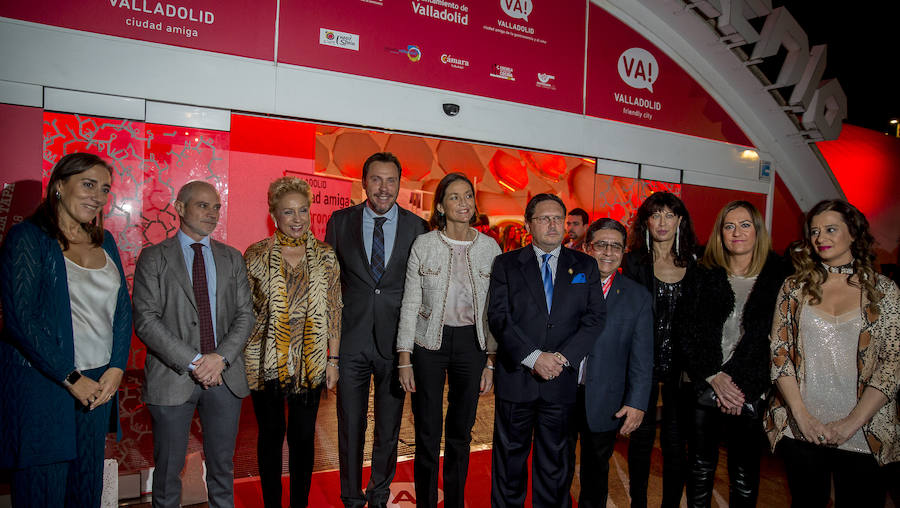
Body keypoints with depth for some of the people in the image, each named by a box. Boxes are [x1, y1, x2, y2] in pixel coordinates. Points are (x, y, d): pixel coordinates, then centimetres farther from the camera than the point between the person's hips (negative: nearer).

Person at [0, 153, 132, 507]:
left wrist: (116, 368, -2)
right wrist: (71, 378, -13)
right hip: (43, 385, -5)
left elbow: (123, 308, 11)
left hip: (100, 383, 5)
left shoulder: (104, 241, 10)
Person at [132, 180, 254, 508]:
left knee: (222, 466, 13)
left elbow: (245, 315, 5)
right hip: (173, 379, -2)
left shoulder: (232, 258, 10)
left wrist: (221, 357, -11)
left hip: (225, 376, 3)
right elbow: (146, 320, -9)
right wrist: (192, 361, -16)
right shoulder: (153, 257, 0)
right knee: (168, 470, 9)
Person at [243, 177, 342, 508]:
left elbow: (334, 312, 3)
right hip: (266, 361, -1)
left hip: (310, 362, 1)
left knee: (304, 436, 9)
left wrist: (332, 359, 2)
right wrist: (241, 359, -1)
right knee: (271, 433, 12)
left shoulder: (325, 256, 0)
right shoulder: (256, 255, -3)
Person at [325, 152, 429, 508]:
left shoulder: (416, 227, 0)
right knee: (350, 426, 10)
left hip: (395, 340, 0)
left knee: (389, 427, 14)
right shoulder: (340, 221, 2)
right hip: (352, 338, 0)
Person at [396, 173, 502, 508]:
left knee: (461, 433, 13)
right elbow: (410, 303, -3)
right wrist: (404, 358, -6)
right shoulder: (423, 244, -5)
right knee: (427, 434, 7)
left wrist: (491, 361, 1)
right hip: (429, 343, -1)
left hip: (471, 344, 2)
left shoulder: (490, 247, 0)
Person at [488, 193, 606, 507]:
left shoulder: (585, 266, 7)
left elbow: (595, 316, -1)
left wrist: (563, 356, -13)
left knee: (555, 460, 13)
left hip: (562, 380, 1)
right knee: (510, 457, 11)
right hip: (515, 377, -1)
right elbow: (498, 316, -7)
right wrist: (533, 357, -17)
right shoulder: (507, 264, 3)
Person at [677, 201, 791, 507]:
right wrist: (713, 376, -10)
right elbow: (686, 332, 1)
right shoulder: (703, 277, 6)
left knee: (745, 475, 8)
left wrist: (745, 387, -11)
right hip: (704, 388, 2)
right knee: (700, 467, 11)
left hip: (753, 393, -1)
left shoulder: (779, 278, 1)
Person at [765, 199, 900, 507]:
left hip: (866, 436, -1)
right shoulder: (795, 287, 4)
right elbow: (778, 351, 0)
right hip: (800, 432, 1)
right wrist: (801, 415, -9)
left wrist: (853, 421, -13)